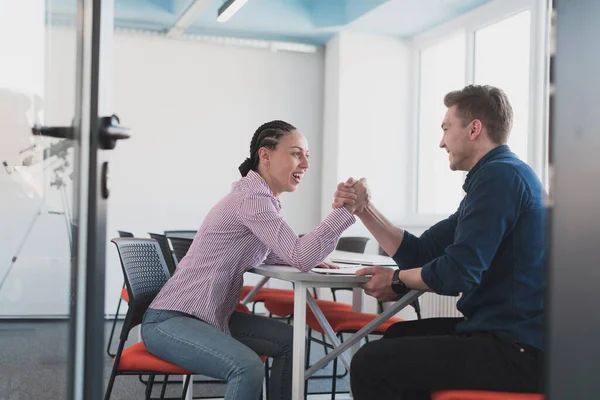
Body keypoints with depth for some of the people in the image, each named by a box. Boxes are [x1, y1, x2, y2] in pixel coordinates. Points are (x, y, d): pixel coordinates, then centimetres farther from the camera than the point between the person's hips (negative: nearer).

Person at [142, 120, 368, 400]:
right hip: (168, 320, -10)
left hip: (210, 316, 10)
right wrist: (347, 209, -27)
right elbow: (300, 257, -28)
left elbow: (263, 252, 21)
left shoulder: (263, 197, 10)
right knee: (248, 367, -30)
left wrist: (312, 258, 4)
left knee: (290, 341, 8)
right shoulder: (252, 198, -20)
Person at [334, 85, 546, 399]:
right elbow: (419, 254, 16)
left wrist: (397, 280, -4)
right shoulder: (497, 176, 19)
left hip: (519, 350, -11)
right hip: (510, 333, 11)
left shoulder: (500, 175, -16)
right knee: (399, 337, 26)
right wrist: (363, 209, 8)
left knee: (370, 363, -12)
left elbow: (457, 273, -23)